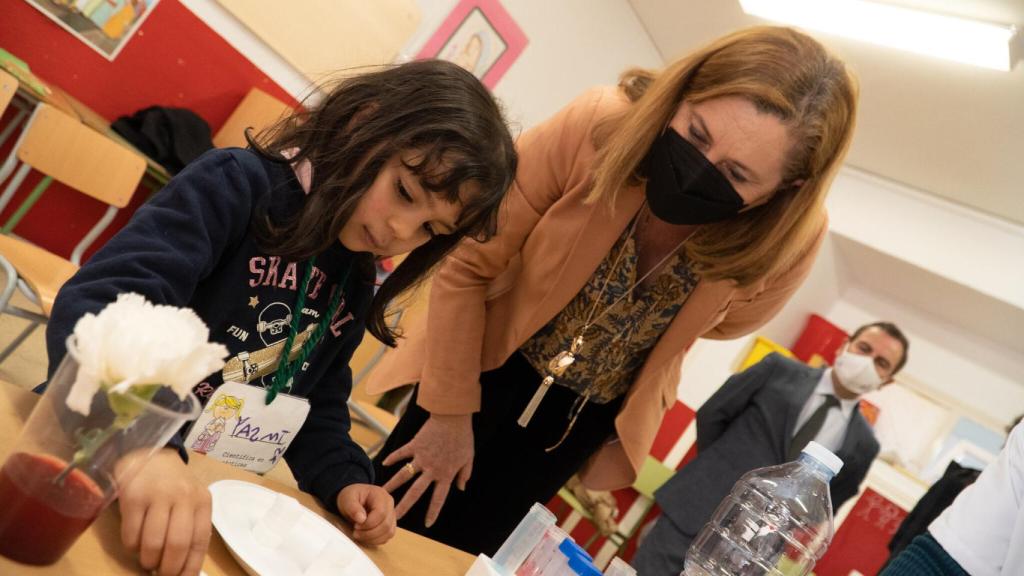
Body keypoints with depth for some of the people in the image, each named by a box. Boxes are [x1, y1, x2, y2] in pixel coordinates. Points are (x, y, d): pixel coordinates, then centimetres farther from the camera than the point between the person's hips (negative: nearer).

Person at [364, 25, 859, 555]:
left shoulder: (789, 242, -24)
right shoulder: (599, 126, -31)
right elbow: (466, 266, -19)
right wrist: (451, 412, -13)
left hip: (588, 414, 1)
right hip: (486, 364, 0)